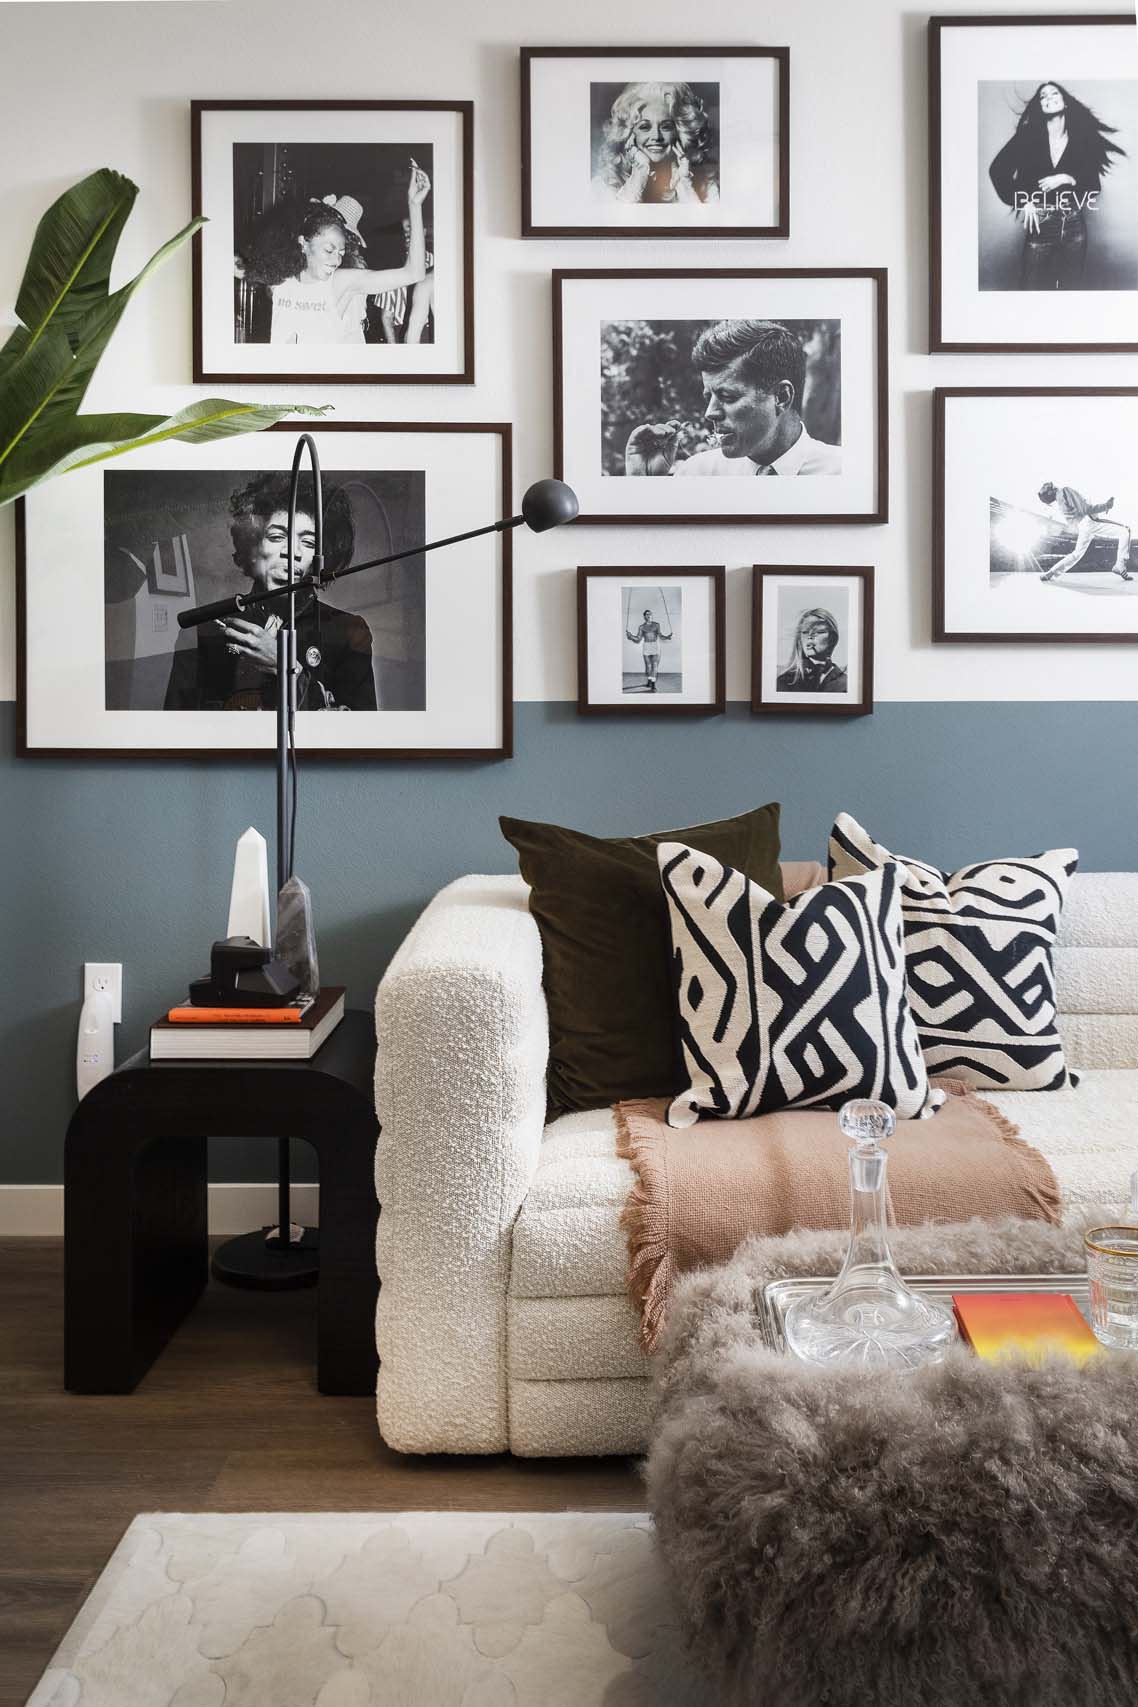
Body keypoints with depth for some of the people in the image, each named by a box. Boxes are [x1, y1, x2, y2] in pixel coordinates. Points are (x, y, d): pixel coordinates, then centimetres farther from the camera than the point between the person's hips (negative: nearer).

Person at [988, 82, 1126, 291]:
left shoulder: (1082, 139, 7)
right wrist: (1023, 202, -6)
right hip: (1040, 224, -2)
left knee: (1072, 287, 7)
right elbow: (997, 169, -2)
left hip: (1074, 224, 2)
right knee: (1033, 288, -3)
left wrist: (1068, 179, -9)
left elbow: (1094, 185, 8)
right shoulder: (1028, 136, 1)